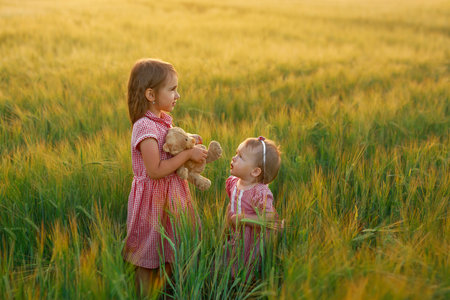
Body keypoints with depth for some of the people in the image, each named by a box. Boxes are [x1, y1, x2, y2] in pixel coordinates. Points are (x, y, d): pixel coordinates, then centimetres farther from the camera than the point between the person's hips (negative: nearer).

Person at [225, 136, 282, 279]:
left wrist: (241, 218, -29)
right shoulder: (233, 183, 0)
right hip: (234, 239, 7)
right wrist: (227, 224, 11)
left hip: (251, 244, -7)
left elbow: (269, 220, -32)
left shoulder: (261, 193, -26)